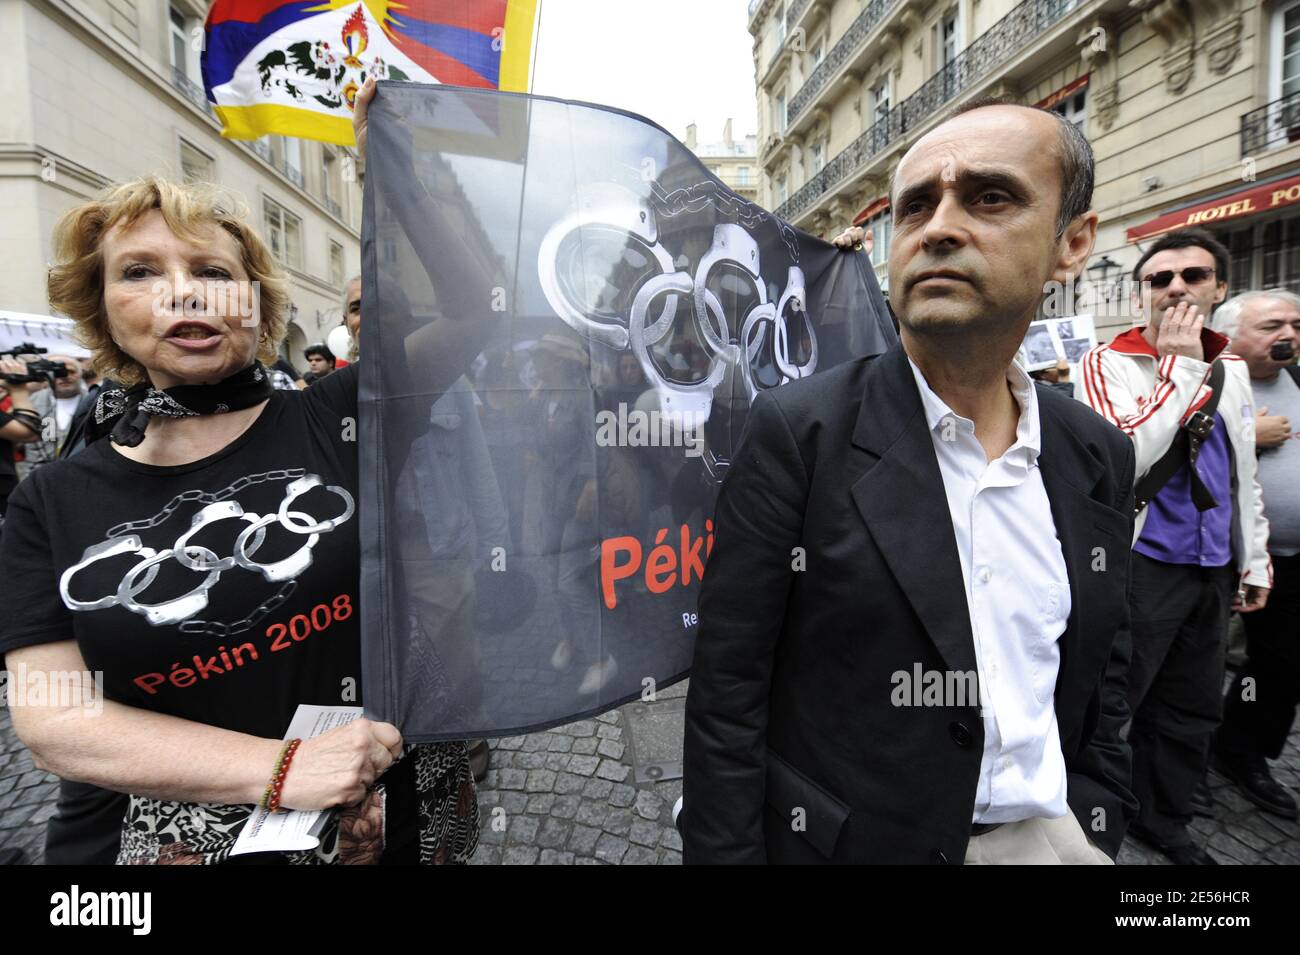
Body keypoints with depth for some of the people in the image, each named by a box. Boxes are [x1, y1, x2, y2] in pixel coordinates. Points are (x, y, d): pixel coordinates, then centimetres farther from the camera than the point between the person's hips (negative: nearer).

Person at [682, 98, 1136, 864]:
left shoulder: (1101, 459, -2)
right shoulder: (797, 432, -18)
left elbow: (1103, 688, 7)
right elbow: (727, 702, -16)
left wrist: (1095, 834, 4)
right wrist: (726, 856, -13)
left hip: (1048, 834, 5)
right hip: (848, 838, -3)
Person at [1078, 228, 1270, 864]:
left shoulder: (1231, 368, 12)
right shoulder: (1110, 363, -9)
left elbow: (1243, 475, 18)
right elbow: (1124, 459, -23)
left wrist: (1254, 561, 17)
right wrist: (1179, 366, -19)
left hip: (1213, 567, 7)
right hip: (1141, 563, -7)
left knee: (1193, 712, 17)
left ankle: (1164, 822, 36)